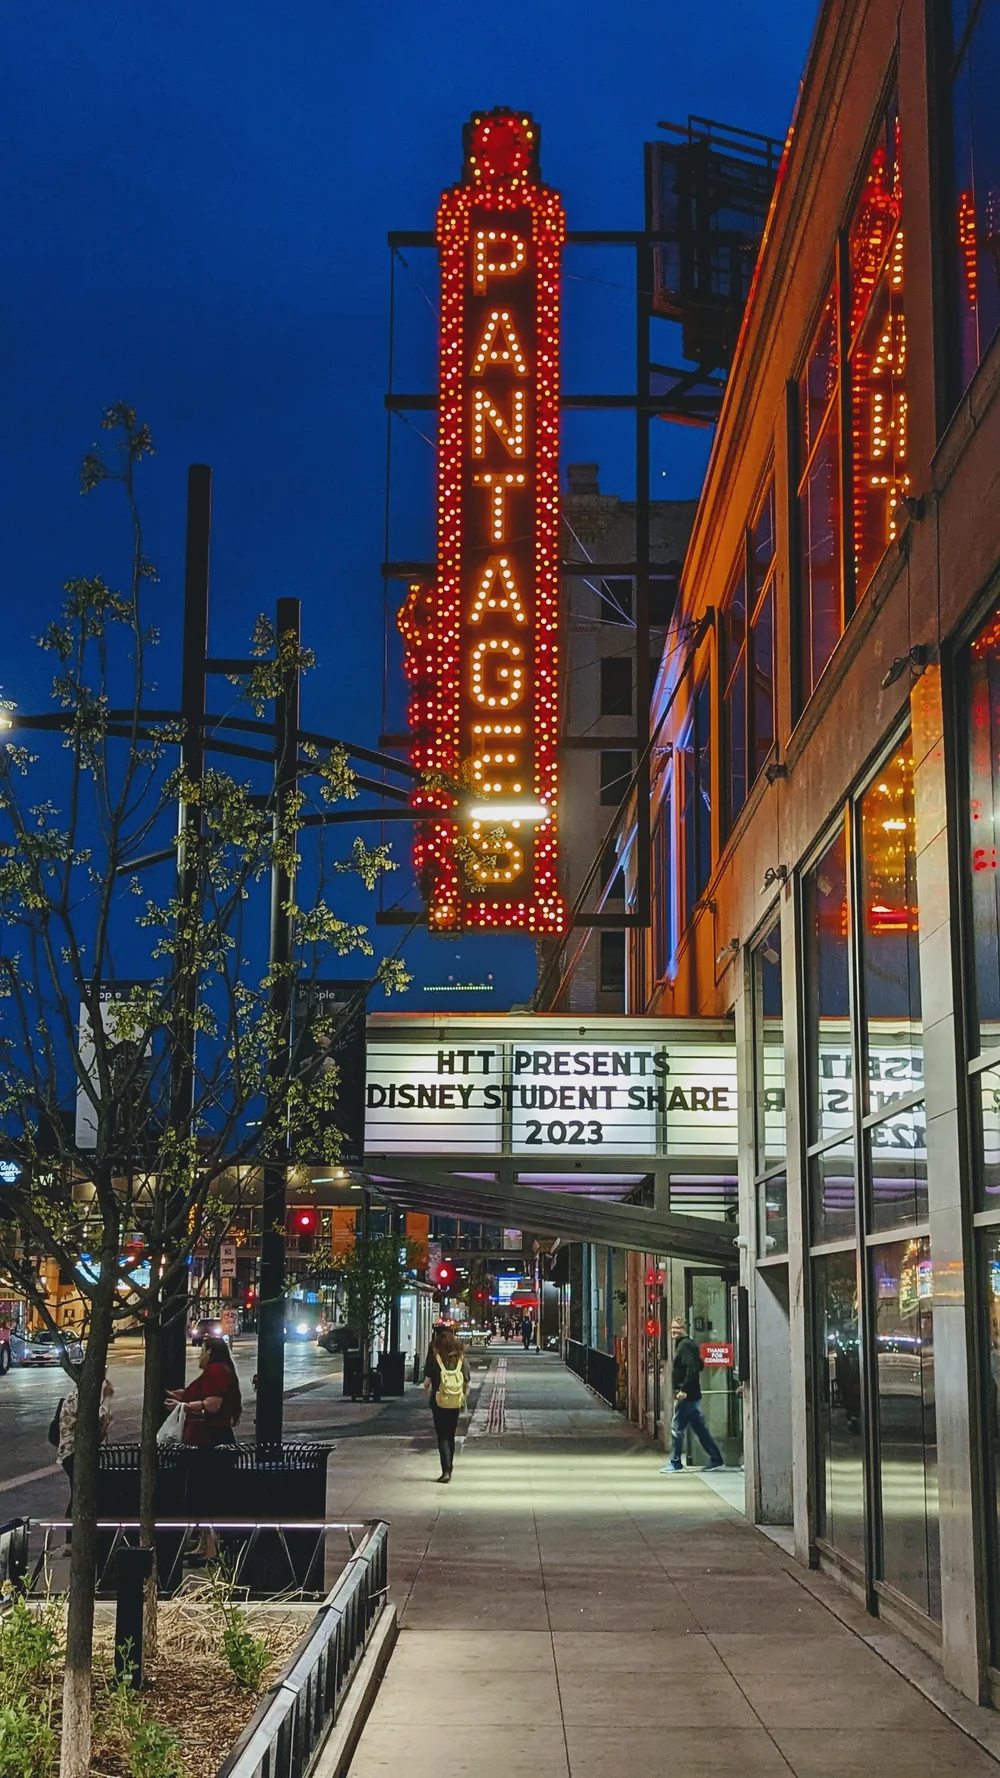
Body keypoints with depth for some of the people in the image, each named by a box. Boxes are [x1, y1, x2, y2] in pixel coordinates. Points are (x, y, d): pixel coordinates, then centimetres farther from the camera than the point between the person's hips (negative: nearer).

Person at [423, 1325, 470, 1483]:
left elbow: (427, 1381, -7)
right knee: (451, 1436, 18)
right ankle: (449, 1467, 26)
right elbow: (467, 1383, 2)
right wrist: (463, 1399, 15)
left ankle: (446, 1470, -11)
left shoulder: (434, 1358, -10)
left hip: (439, 1401, -3)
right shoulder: (461, 1359, 0)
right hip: (456, 1403, 3)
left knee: (442, 1437, 1)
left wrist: (427, 1387, 14)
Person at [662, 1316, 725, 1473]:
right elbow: (699, 1366, 23)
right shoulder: (685, 1344, 16)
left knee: (677, 1429, -2)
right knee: (700, 1429, 12)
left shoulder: (685, 1345, -14)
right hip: (691, 1394, 10)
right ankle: (716, 1460, 14)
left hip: (685, 1395, -10)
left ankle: (675, 1463, 4)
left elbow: (692, 1368, -24)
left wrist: (684, 1389, -25)